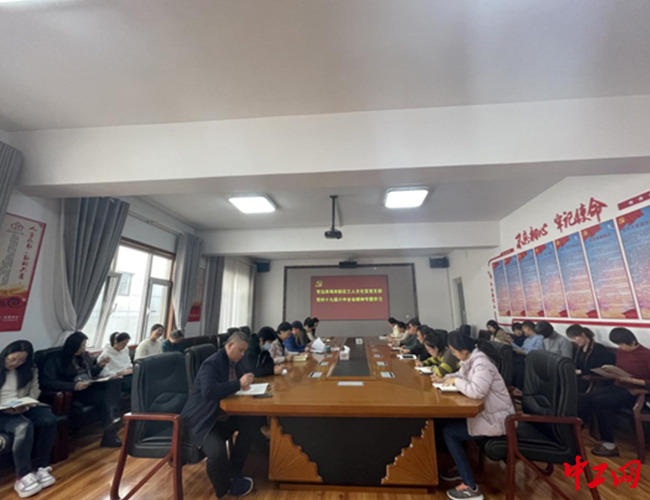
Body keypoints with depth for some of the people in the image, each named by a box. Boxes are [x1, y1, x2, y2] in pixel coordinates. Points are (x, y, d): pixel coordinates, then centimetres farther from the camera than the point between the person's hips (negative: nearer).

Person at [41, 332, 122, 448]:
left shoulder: (85, 356, 17)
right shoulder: (55, 360, -1)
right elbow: (47, 383, -14)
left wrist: (100, 365, 4)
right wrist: (74, 386, -26)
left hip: (90, 387, 5)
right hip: (75, 392, -5)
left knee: (113, 381, -30)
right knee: (104, 397, -34)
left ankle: (112, 418, -40)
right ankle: (109, 433, -32)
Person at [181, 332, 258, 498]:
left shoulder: (235, 361, 2)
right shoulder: (212, 363, -24)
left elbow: (246, 374, 14)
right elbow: (209, 392, -38)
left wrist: (245, 381, -10)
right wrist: (239, 384, -34)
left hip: (223, 416, 8)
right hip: (202, 420, -7)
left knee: (250, 423, -15)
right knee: (217, 452, -30)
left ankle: (234, 474, 5)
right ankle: (223, 490, 3)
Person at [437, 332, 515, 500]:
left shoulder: (481, 363, -26)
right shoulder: (470, 359, 3)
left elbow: (476, 391, -38)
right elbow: (461, 375, 18)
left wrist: (456, 381, -22)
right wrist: (446, 379, -1)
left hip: (496, 418, -9)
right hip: (486, 412, 9)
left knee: (448, 432, -8)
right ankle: (461, 467, 25)